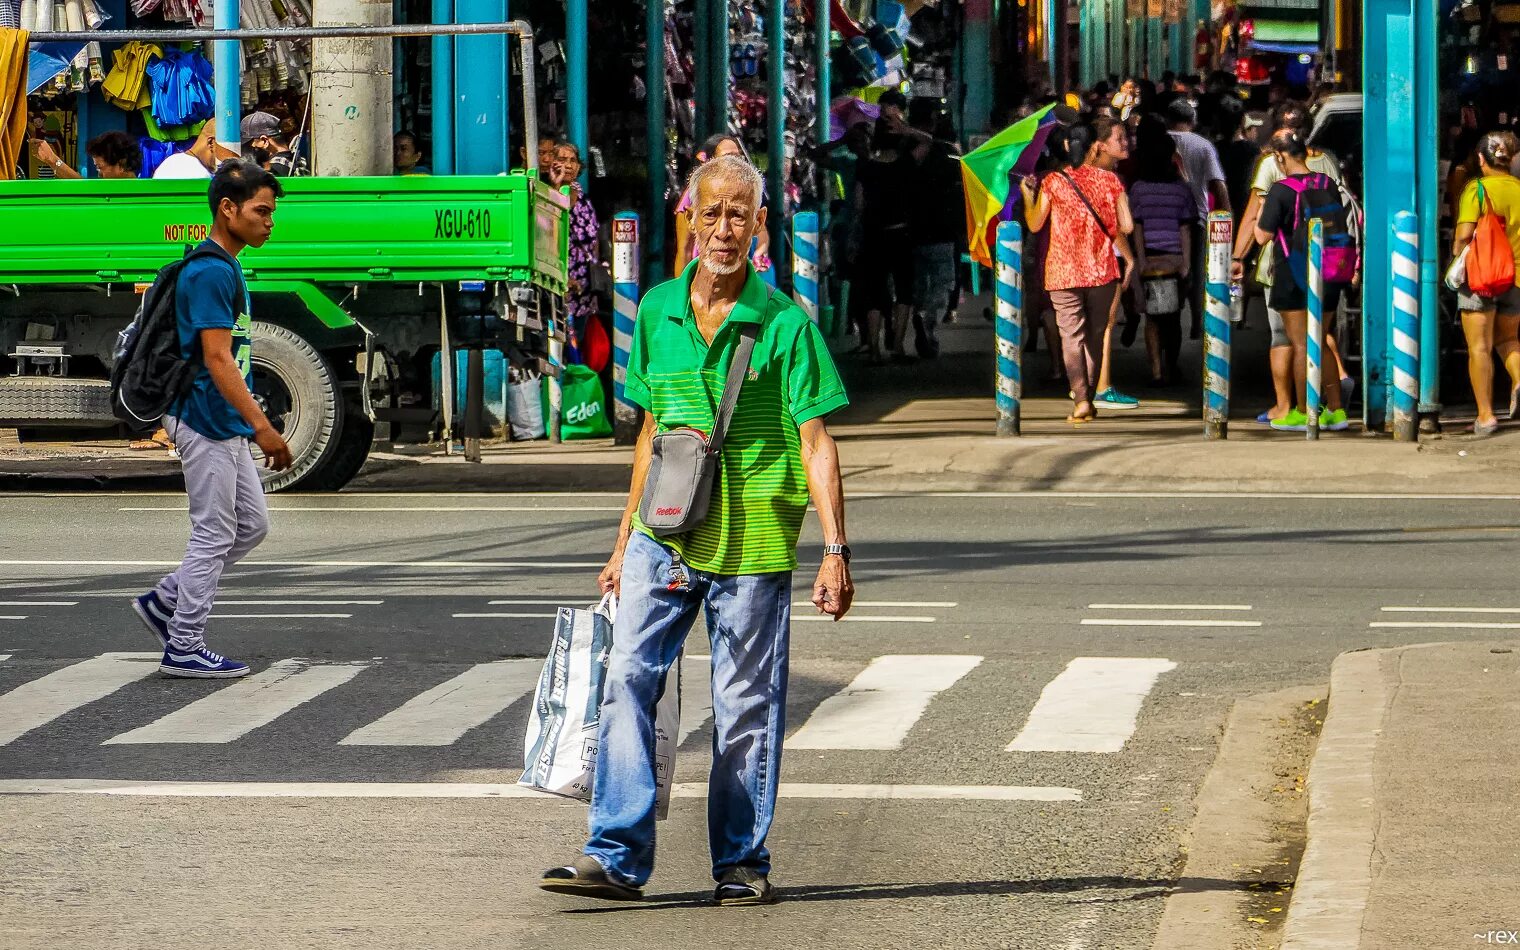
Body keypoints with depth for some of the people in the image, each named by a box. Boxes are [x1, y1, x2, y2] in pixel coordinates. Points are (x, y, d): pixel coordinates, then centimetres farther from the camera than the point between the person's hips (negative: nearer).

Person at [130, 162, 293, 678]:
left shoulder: (225, 268, 14)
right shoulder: (211, 272, -18)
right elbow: (218, 360, -24)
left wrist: (251, 425, 24)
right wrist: (263, 428, -27)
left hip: (225, 425, 10)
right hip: (206, 422, -10)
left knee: (252, 524, 14)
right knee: (214, 534, -4)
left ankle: (165, 601, 20)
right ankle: (184, 648, 3)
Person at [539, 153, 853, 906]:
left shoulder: (784, 324, -4)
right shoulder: (657, 311, 9)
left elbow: (816, 443, -5)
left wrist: (835, 550, -12)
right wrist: (625, 541, 19)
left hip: (751, 544, -4)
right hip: (663, 536, 4)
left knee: (746, 708, 3)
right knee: (627, 681, -7)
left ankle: (742, 862, 15)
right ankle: (616, 856, -7)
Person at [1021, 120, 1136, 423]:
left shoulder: (1052, 182, -4)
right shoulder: (1109, 180, -1)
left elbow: (1034, 224, 1)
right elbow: (1126, 226, -2)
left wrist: (1026, 195, 16)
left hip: (1064, 272, -1)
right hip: (1102, 270, 2)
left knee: (1071, 336, -2)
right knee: (1095, 335, 13)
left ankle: (1080, 400, -16)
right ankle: (1089, 399, 17)